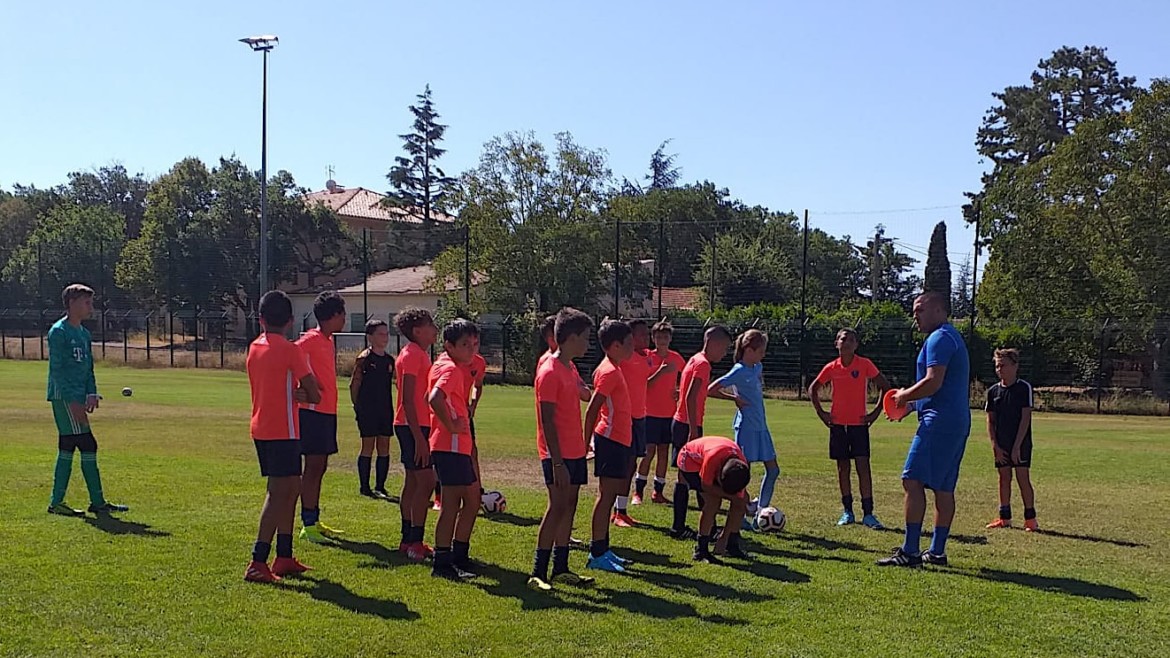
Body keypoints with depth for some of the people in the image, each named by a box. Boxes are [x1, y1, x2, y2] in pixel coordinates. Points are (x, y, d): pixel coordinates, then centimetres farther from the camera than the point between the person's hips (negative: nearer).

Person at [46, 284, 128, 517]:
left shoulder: (84, 334, 17)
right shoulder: (58, 331, -9)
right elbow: (56, 369, -13)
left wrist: (91, 394, 5)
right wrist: (72, 401, -18)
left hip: (76, 399, 9)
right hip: (63, 397, -9)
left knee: (67, 448, 10)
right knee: (86, 445, -9)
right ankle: (97, 501, -5)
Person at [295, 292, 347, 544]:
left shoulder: (328, 341, 16)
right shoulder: (312, 339, -12)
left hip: (327, 411, 9)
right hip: (313, 411, -9)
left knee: (320, 467, 13)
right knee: (313, 466, -6)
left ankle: (314, 521, 20)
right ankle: (308, 525, -2)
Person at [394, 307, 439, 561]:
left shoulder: (419, 354, 16)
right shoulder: (412, 355, -15)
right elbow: (408, 400, -20)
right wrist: (419, 437, -23)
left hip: (416, 425, 10)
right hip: (413, 426, -10)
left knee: (413, 481, 12)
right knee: (426, 480, -9)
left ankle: (409, 540, 18)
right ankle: (415, 542, -6)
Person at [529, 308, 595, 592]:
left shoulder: (570, 369, 13)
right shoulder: (549, 373, -15)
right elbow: (547, 422, -18)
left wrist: (582, 446, 16)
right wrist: (557, 463, -20)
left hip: (575, 452, 9)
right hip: (559, 455, -9)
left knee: (569, 507, 11)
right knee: (557, 507, -8)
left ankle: (561, 569, 18)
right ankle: (538, 574, -2)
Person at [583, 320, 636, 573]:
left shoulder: (613, 369, 14)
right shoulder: (609, 372, -16)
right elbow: (591, 411, -20)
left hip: (619, 440, 10)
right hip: (611, 440, -10)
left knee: (610, 495, 13)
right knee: (606, 495, -5)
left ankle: (602, 549, 21)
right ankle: (597, 554, -1)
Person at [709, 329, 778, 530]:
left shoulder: (758, 367, 9)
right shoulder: (739, 371, -14)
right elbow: (710, 390, -16)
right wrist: (735, 398, -13)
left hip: (761, 425, 9)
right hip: (746, 426, -9)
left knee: (773, 469, 10)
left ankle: (762, 511, 19)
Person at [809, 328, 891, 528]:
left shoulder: (865, 365, -5)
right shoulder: (831, 368, 1)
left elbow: (885, 387, 0)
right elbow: (813, 389, 14)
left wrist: (876, 412, -4)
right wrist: (821, 412, 5)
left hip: (859, 424, -2)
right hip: (838, 424, 2)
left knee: (863, 467, -7)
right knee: (843, 468, 7)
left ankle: (868, 514, -4)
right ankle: (847, 512, 16)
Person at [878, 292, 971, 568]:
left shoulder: (939, 339, -10)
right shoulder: (953, 337, 23)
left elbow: (933, 382, -21)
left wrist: (904, 395, -6)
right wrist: (910, 400, 19)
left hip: (939, 421, -11)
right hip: (958, 421, 11)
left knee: (913, 480, -11)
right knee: (944, 488, 11)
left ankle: (910, 551, -13)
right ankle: (937, 551, 15)